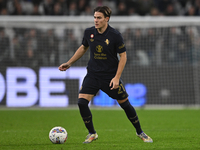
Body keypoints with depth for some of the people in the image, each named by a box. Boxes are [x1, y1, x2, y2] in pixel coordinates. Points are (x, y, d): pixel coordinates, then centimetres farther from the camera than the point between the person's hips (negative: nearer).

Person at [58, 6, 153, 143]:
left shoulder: (115, 35, -15)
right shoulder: (89, 33, -3)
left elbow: (123, 56, -9)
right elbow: (83, 48, 16)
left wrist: (117, 77, -15)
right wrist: (69, 63, 15)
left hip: (111, 75, -3)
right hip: (92, 74, 3)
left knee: (125, 104, 3)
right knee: (82, 102, -13)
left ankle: (140, 132, 25)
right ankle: (92, 133, 5)